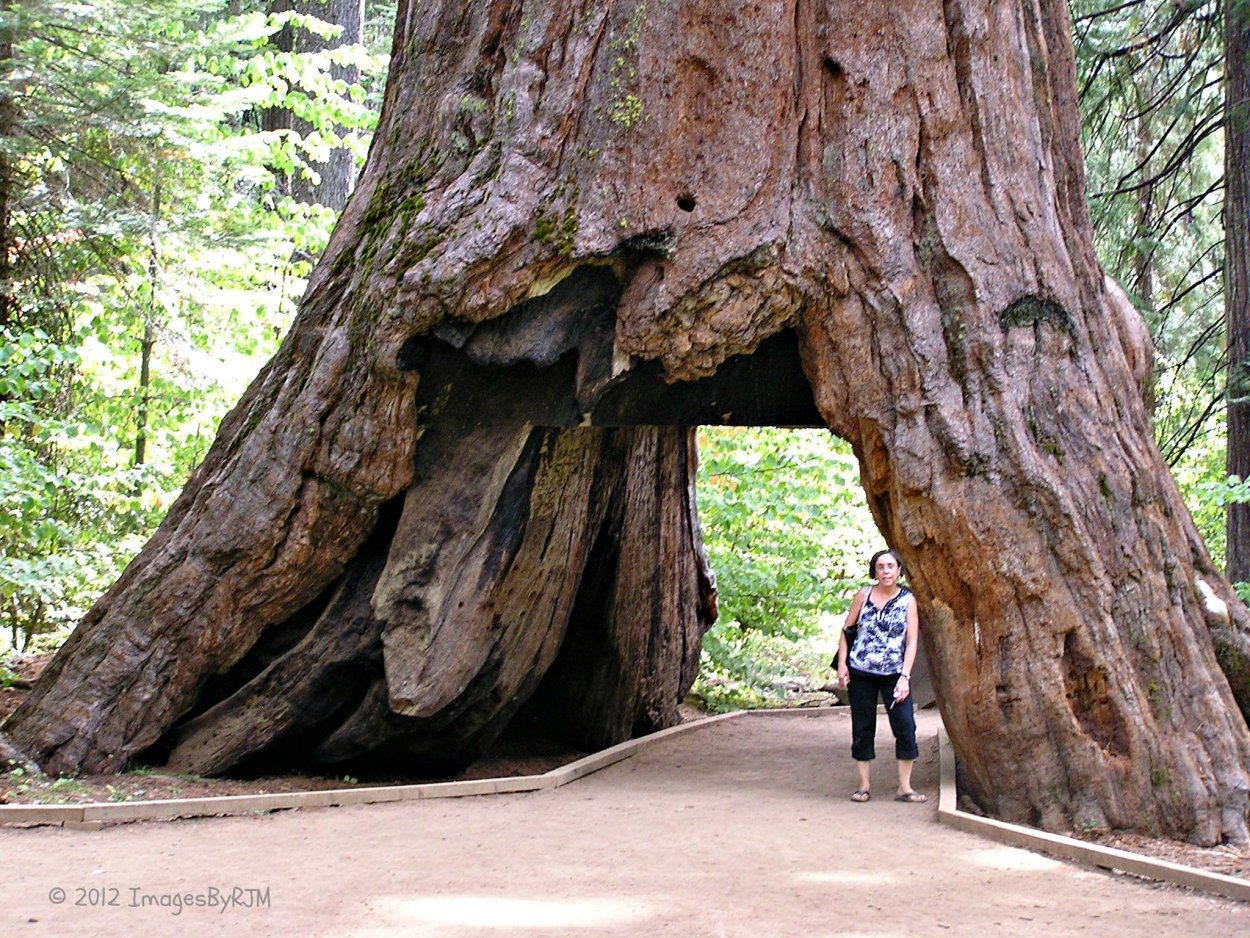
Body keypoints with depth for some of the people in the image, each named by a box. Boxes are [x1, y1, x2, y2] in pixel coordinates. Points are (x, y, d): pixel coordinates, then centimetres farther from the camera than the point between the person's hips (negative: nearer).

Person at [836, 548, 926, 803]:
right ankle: (864, 785, 16)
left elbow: (912, 640, -4)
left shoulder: (908, 599, -2)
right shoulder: (864, 595, 0)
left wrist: (904, 676, -12)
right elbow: (847, 629, 6)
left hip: (894, 674, -1)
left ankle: (905, 787, 2)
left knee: (906, 727, -7)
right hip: (861, 673, 1)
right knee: (862, 728, 6)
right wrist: (842, 664, -2)